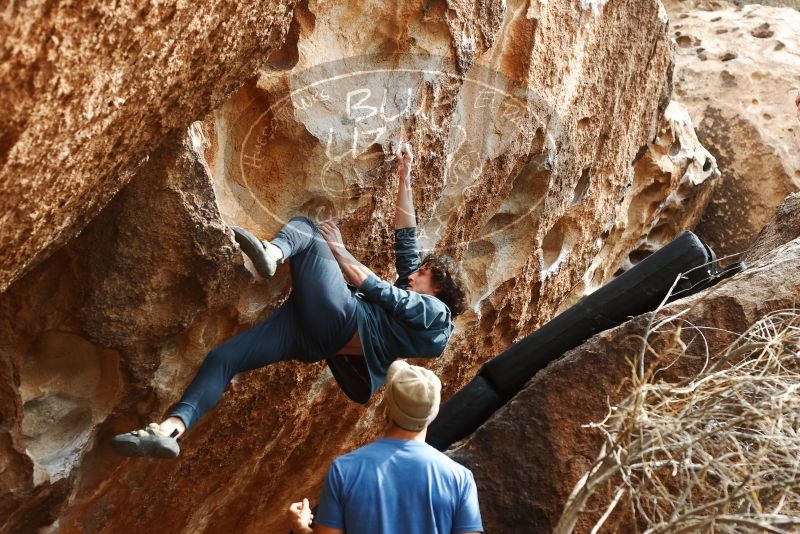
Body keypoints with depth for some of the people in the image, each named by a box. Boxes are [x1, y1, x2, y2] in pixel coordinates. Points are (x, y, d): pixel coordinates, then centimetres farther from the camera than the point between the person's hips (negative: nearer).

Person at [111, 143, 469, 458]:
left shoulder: (435, 311, 8)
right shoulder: (410, 291, 32)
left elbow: (378, 290, -1)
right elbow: (406, 239, 30)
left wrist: (339, 251, 3)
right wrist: (404, 180, 28)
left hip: (338, 319, -8)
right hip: (314, 335, 8)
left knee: (303, 229, -9)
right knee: (222, 357, -9)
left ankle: (272, 252, -42)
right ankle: (171, 430, -21)